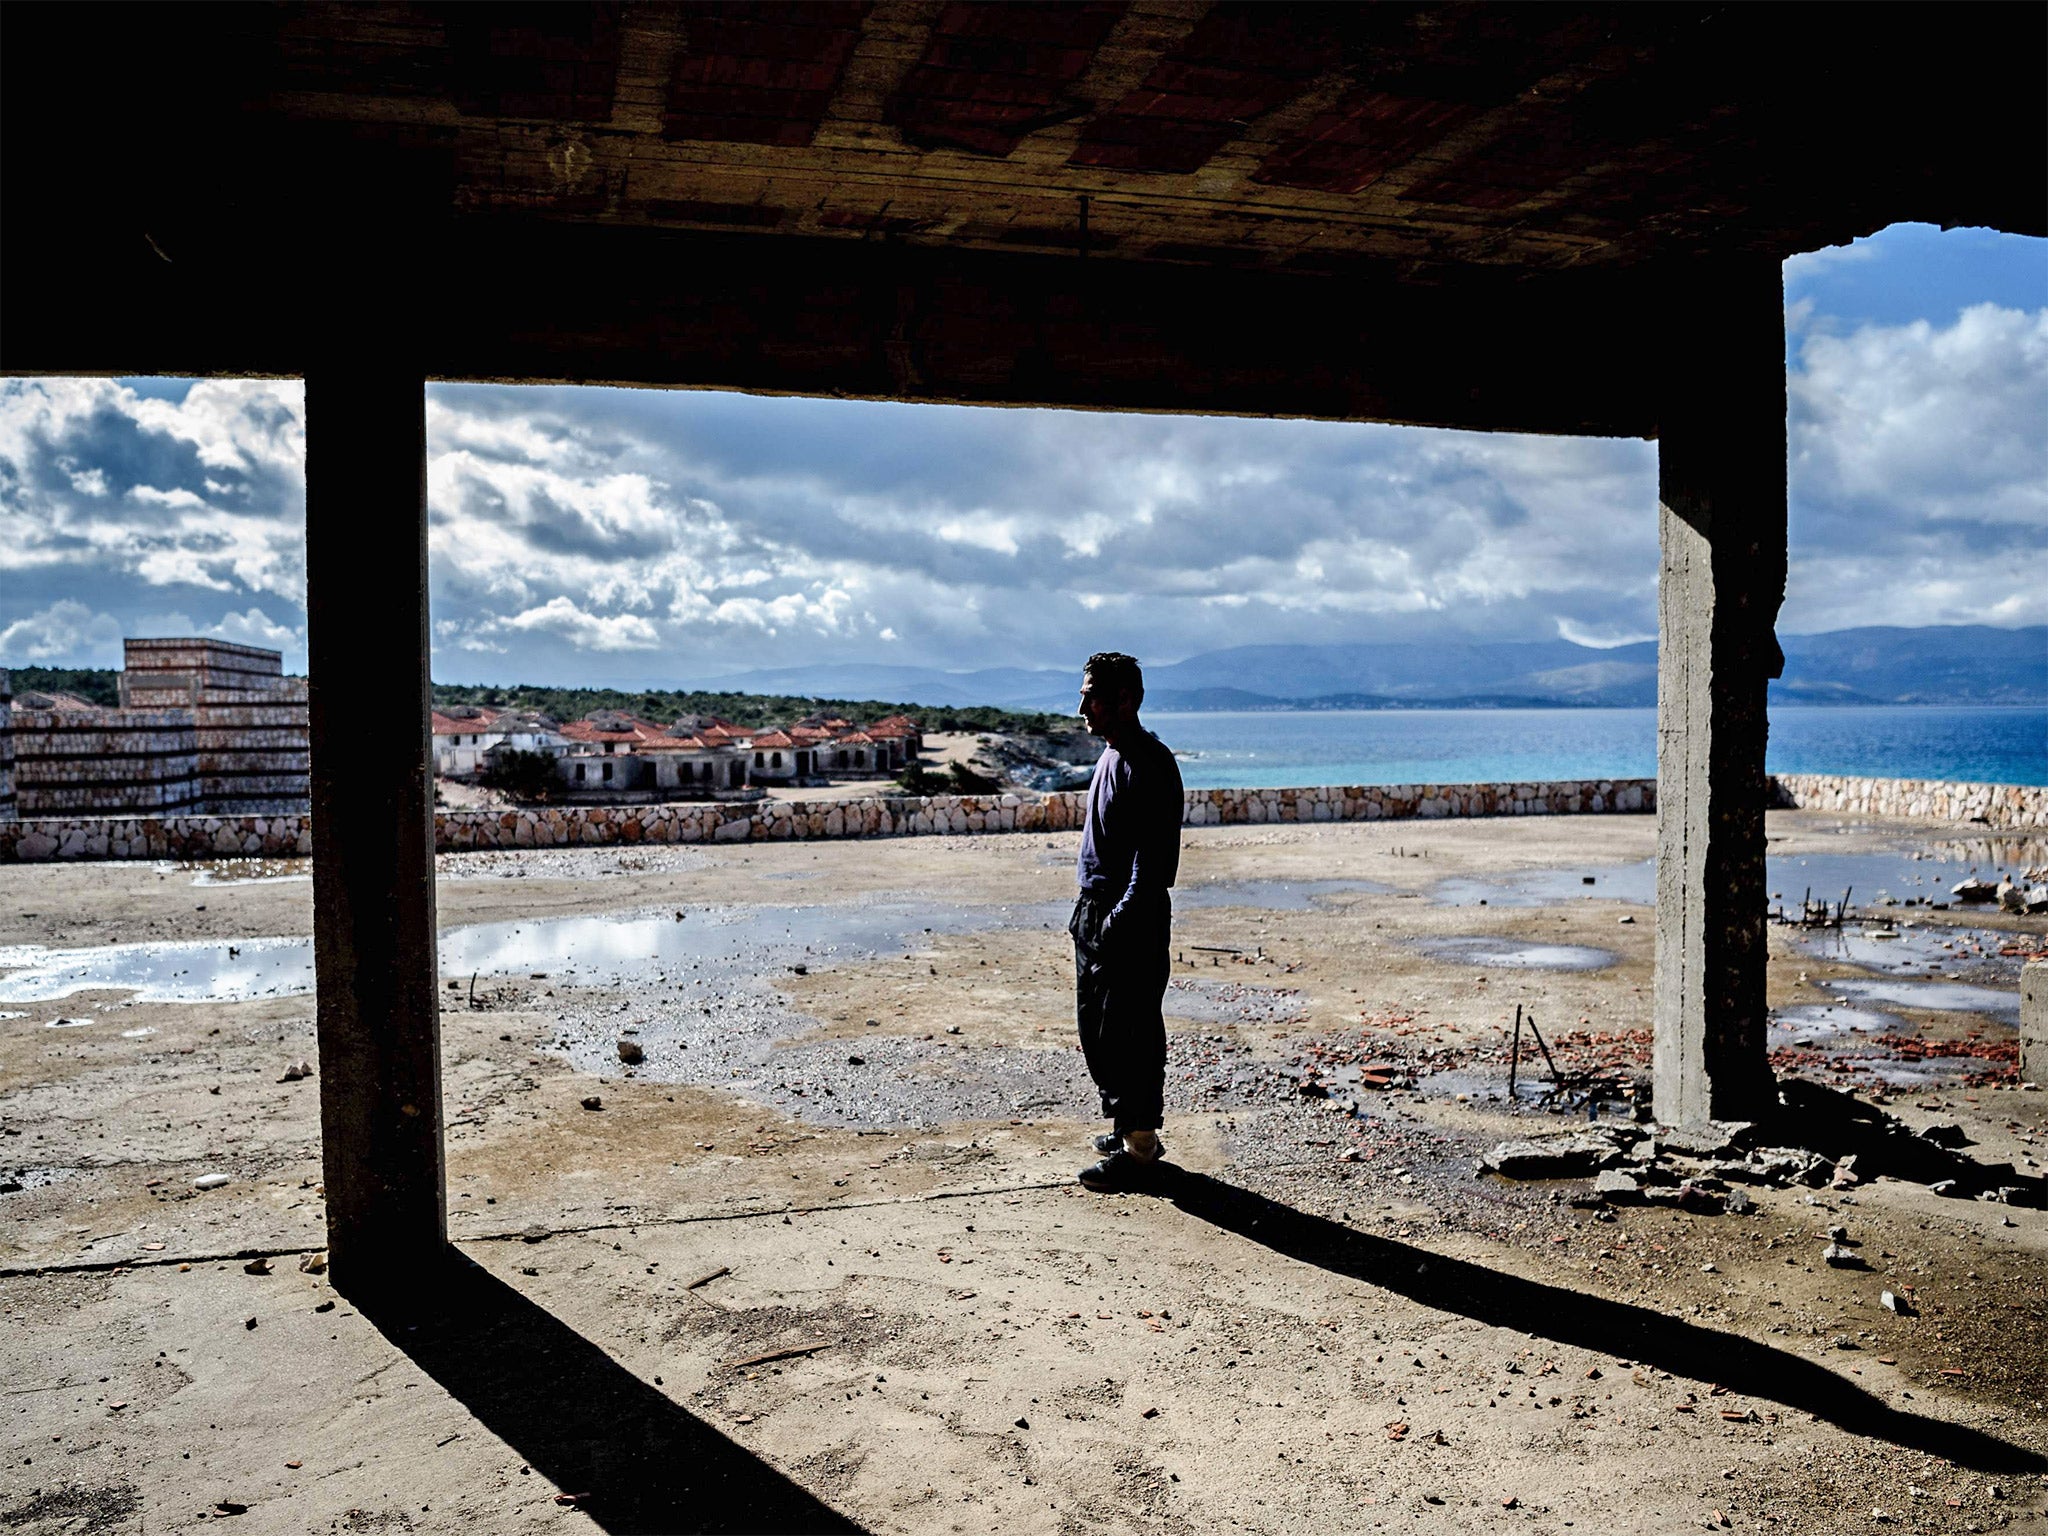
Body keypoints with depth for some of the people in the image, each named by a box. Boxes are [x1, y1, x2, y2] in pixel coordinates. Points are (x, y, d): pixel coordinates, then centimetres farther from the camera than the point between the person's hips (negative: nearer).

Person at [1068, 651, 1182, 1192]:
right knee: (1094, 1024, 16)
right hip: (1094, 910, 10)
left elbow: (1152, 860, -21)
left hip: (1133, 920, -10)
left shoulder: (1148, 764, -16)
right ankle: (1128, 1125, 29)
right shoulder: (1109, 757, 14)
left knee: (1129, 1030, -4)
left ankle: (1140, 1148, 6)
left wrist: (1120, 922, -23)